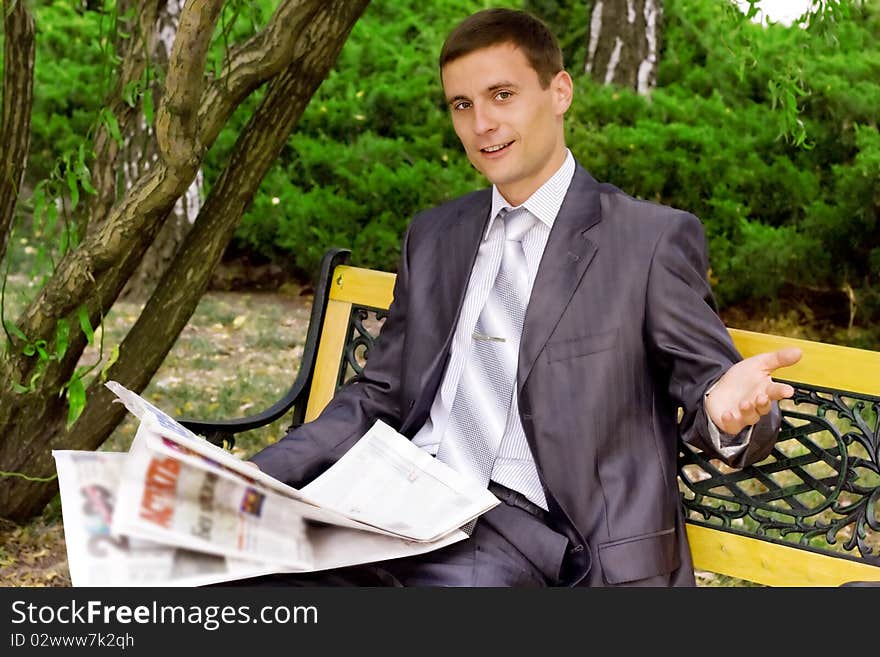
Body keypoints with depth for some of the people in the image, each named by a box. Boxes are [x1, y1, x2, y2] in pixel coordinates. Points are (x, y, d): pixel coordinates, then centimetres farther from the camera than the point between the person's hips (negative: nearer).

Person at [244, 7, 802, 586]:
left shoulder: (655, 239, 1)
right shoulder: (433, 237, 18)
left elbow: (707, 383, 0)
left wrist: (727, 412, -25)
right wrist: (250, 477, 5)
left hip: (525, 521, -4)